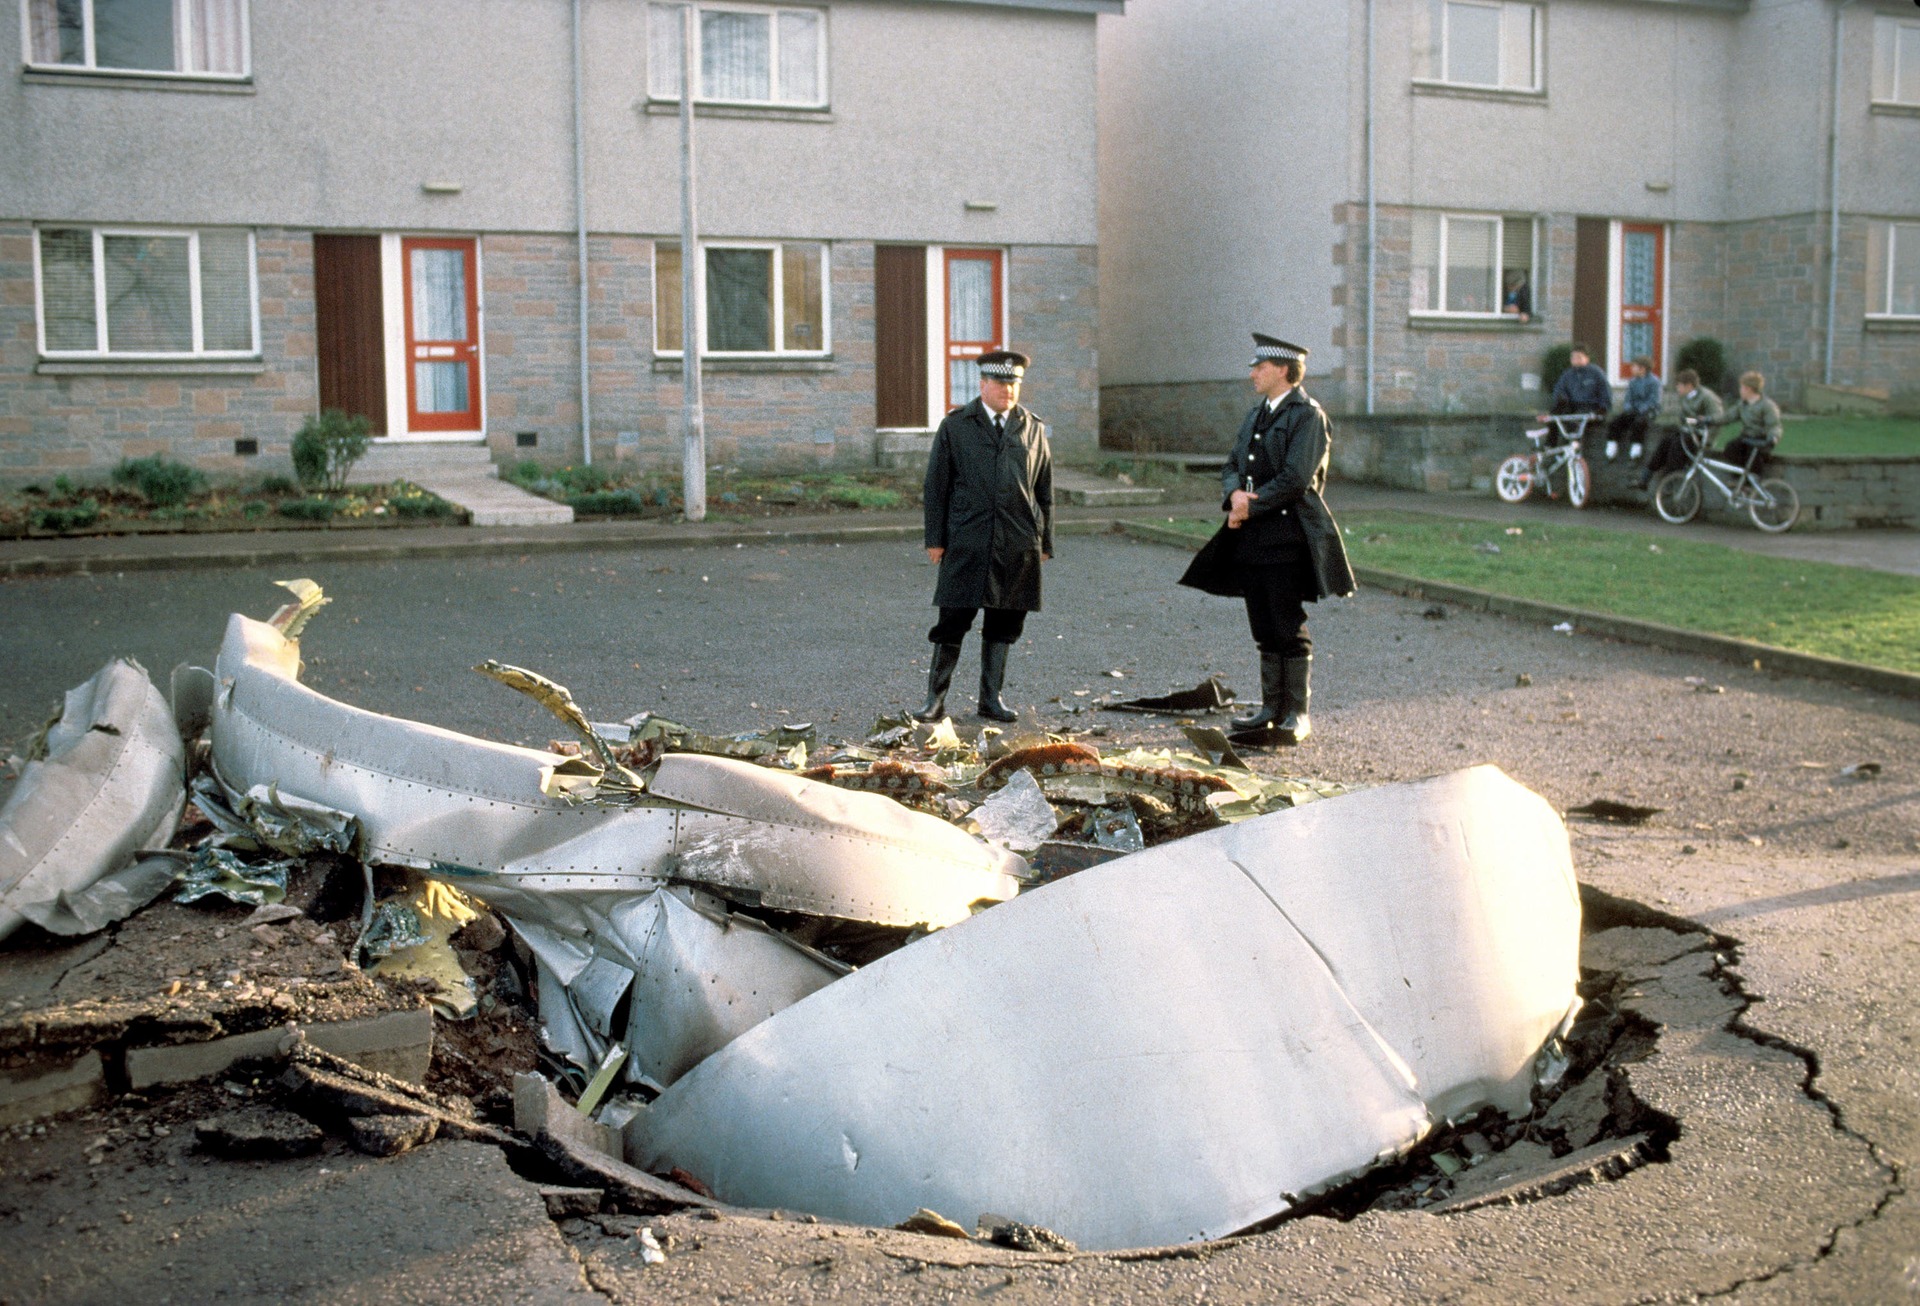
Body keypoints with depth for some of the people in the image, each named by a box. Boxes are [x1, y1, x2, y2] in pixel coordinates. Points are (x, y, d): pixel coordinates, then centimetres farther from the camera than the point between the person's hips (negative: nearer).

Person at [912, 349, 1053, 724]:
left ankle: (992, 697, 19)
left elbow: (1045, 489, 14)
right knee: (953, 620, -1)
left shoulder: (1033, 429, 11)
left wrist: (1045, 541, 11)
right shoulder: (955, 427, 5)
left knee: (1004, 623, 8)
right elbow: (937, 485, 4)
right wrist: (934, 539, -1)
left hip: (1018, 543, 2)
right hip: (966, 542, -2)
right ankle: (935, 698, 8)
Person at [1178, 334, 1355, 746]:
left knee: (1290, 630, -3)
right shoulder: (1257, 414, 17)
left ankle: (1298, 715, 4)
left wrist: (1251, 506, -12)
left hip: (1288, 538, -8)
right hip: (1252, 539, 8)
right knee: (1265, 631, 11)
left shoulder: (1307, 415, -8)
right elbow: (1232, 466, 15)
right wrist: (1235, 494, -7)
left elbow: (1296, 478, -18)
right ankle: (1272, 709, 19)